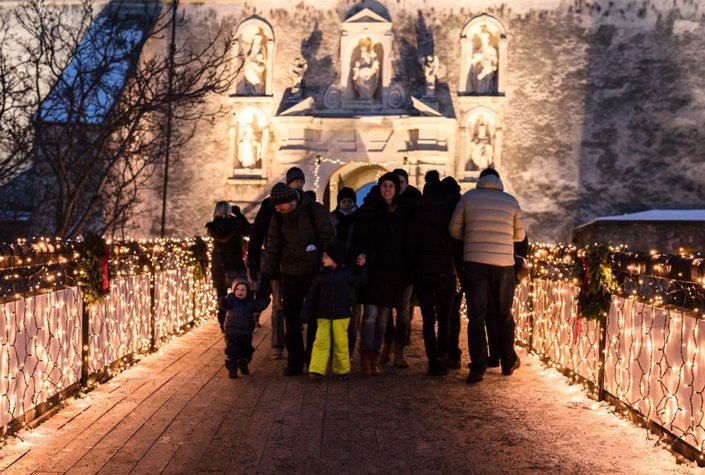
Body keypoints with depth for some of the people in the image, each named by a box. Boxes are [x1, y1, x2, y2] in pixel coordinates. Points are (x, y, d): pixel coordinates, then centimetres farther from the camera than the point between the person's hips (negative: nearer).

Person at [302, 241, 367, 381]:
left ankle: (342, 370, 21)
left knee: (340, 343, 6)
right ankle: (316, 370, -7)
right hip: (323, 316, 0)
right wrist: (306, 315, 0)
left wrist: (360, 268, 3)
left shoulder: (346, 273, -1)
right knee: (321, 341, -8)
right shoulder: (320, 276, 0)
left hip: (341, 315, 0)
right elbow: (311, 296, 3)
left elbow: (360, 282, 13)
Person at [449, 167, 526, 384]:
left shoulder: (468, 197, 1)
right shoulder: (511, 201, 5)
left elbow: (454, 229, 3)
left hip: (474, 262, -1)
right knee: (504, 315, 15)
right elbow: (520, 235, 11)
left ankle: (478, 368, -5)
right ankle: (508, 362, 26)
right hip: (504, 264, 1)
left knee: (476, 315, 0)